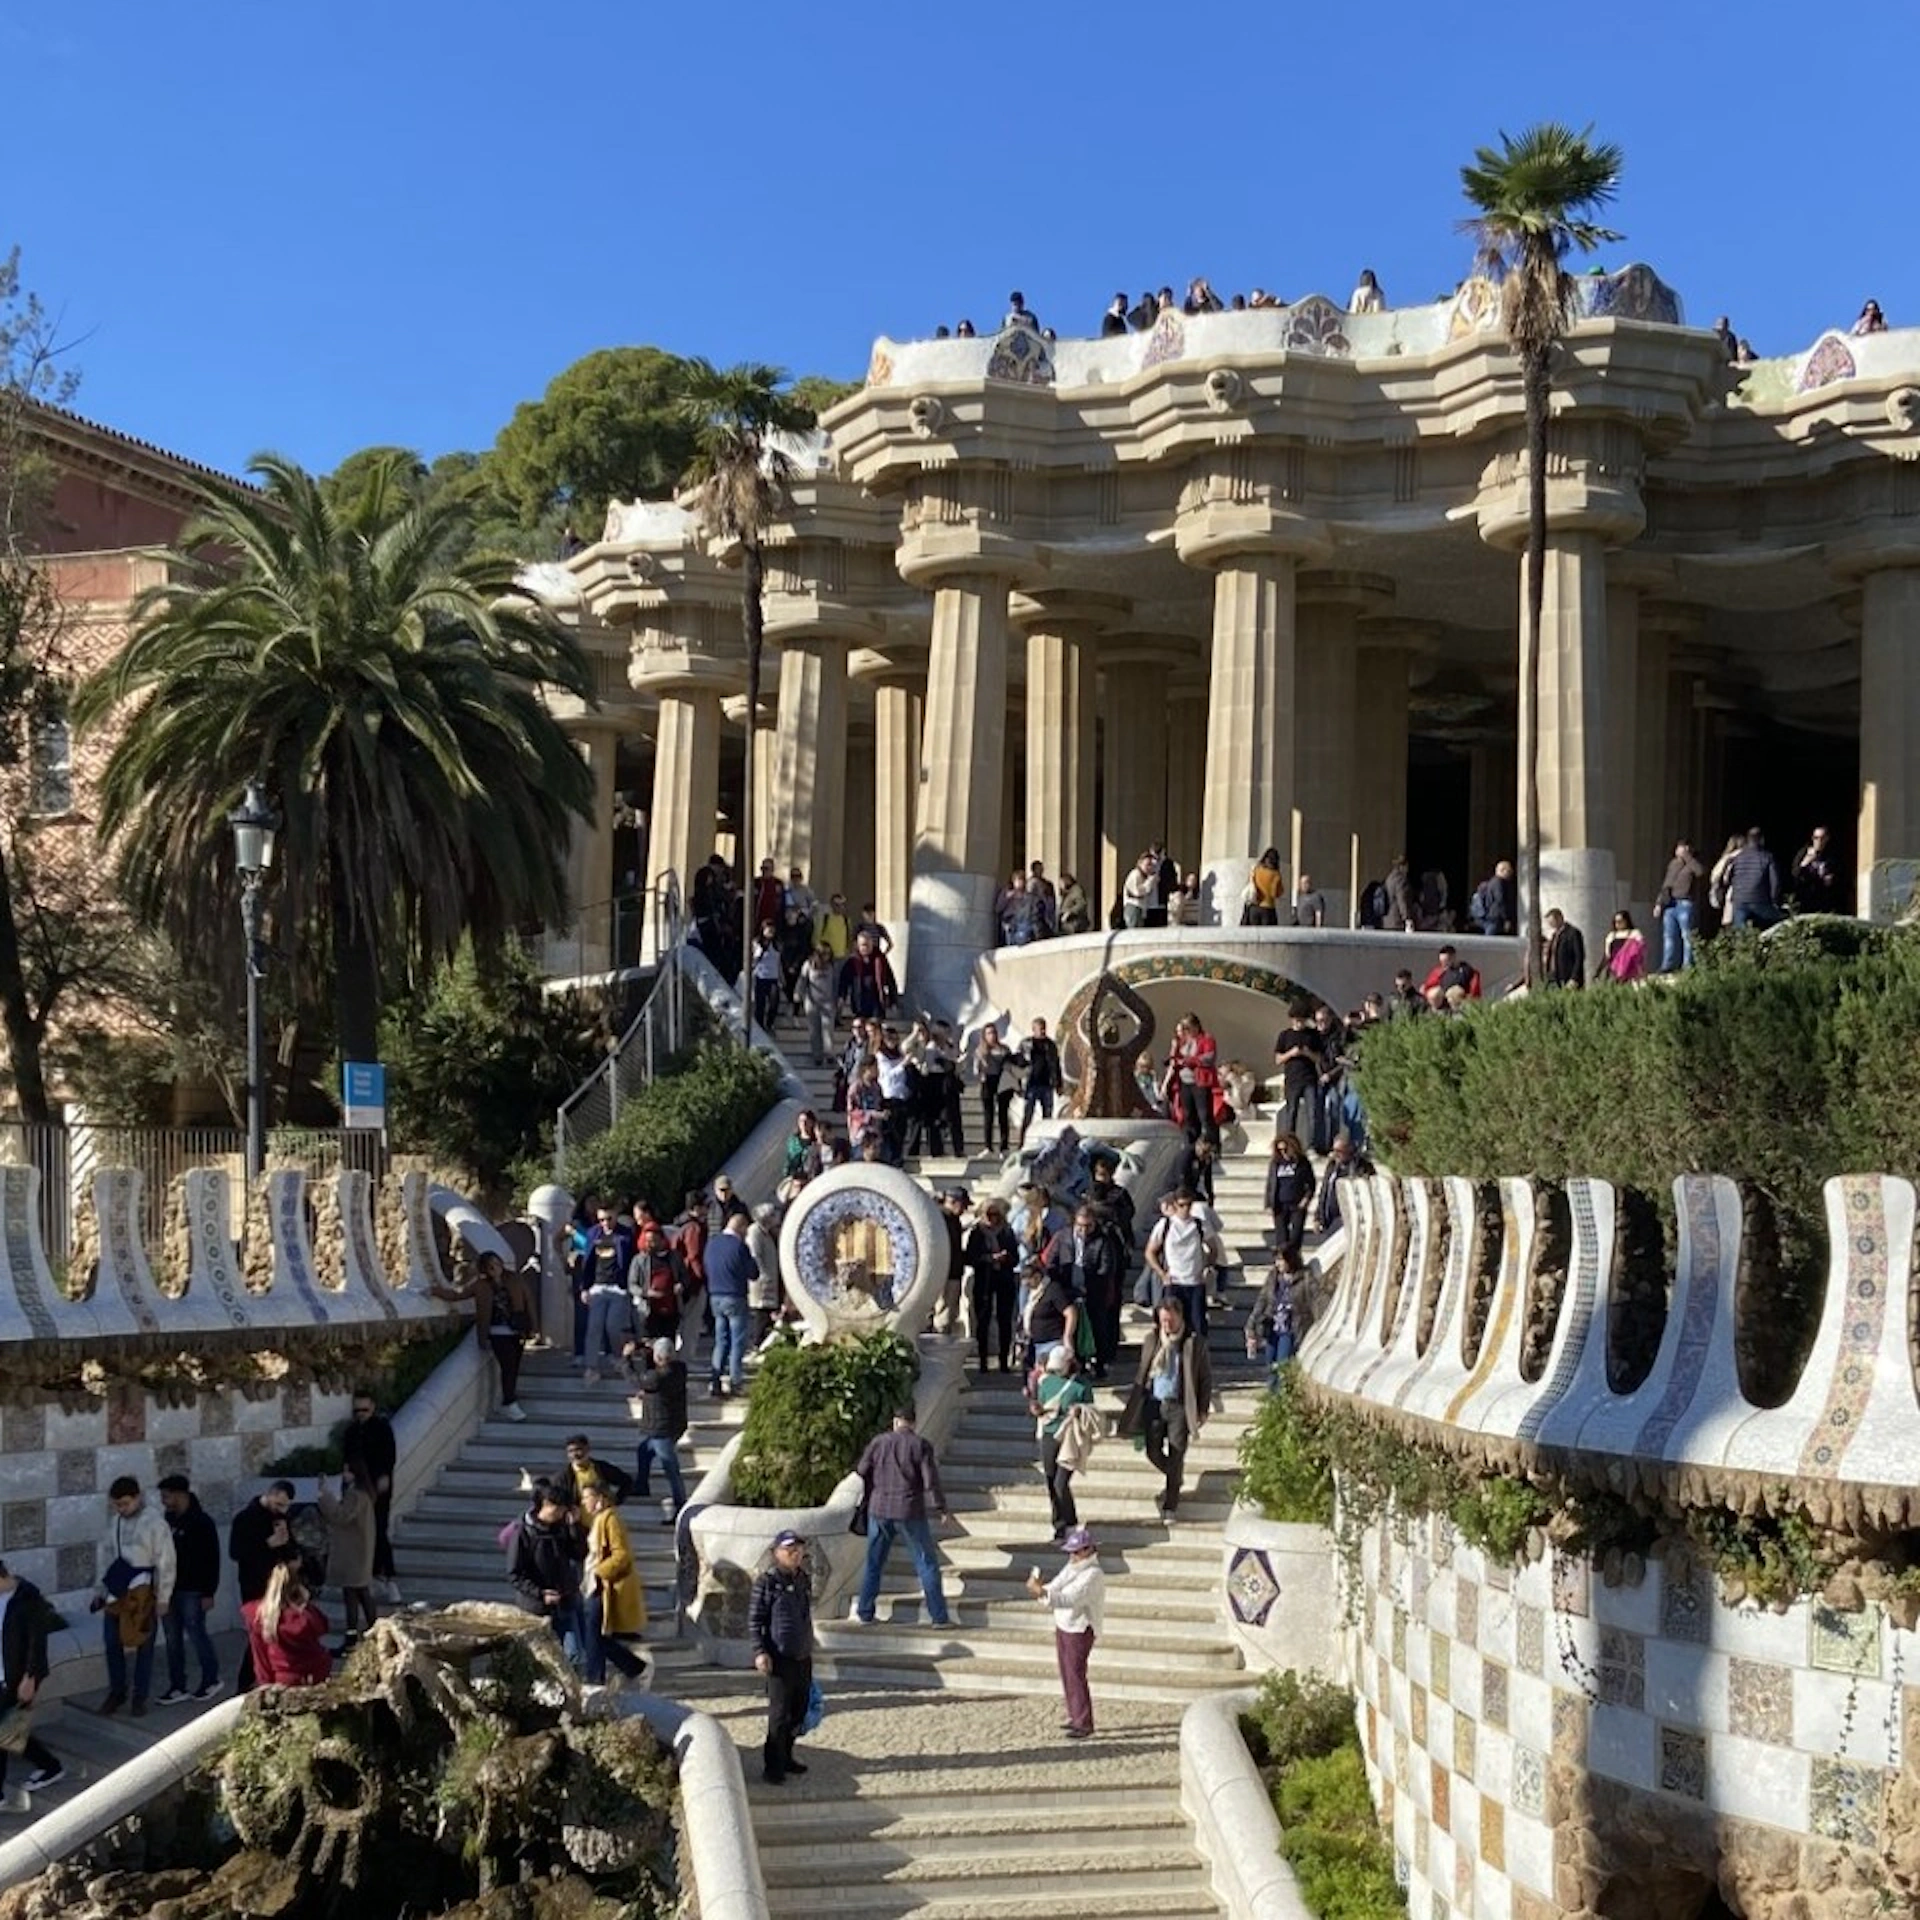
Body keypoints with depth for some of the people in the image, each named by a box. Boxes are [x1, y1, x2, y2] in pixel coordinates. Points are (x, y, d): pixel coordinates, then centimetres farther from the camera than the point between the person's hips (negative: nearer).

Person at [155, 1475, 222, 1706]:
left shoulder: (202, 1522, -12)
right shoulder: (168, 1520, 8)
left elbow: (212, 1559, -12)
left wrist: (209, 1592, -15)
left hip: (192, 1591, -7)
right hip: (169, 1589, 7)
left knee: (196, 1633, 0)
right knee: (172, 1638, 8)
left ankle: (211, 1679, 17)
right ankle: (177, 1687, 14)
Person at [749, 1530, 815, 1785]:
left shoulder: (804, 1580, 9)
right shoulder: (766, 1583, -10)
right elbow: (754, 1621, -9)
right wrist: (760, 1652, -18)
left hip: (803, 1658, 7)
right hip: (779, 1659, -6)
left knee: (798, 1712, 11)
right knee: (779, 1714, -5)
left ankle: (786, 1757, 25)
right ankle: (772, 1766, 4)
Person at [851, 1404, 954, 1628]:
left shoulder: (878, 1442, 2)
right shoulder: (921, 1446, -6)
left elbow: (862, 1473, 9)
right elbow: (931, 1481, -10)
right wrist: (941, 1509, -1)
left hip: (879, 1511, 3)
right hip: (910, 1513, -3)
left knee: (873, 1563, 15)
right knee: (927, 1563, 4)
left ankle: (864, 1612, 16)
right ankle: (938, 1616, 1)